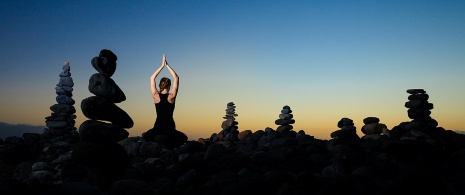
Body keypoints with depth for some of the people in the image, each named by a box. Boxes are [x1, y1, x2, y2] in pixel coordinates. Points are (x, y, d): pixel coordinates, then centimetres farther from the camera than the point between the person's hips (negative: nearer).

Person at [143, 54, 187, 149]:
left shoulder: (156, 96, -2)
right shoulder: (171, 97, -5)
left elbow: (152, 78, 10)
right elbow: (176, 78, 6)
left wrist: (162, 66, 11)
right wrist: (167, 65, 7)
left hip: (157, 128, 1)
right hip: (170, 129, -1)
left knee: (146, 136, 32)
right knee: (183, 138, 28)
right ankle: (169, 147, 0)